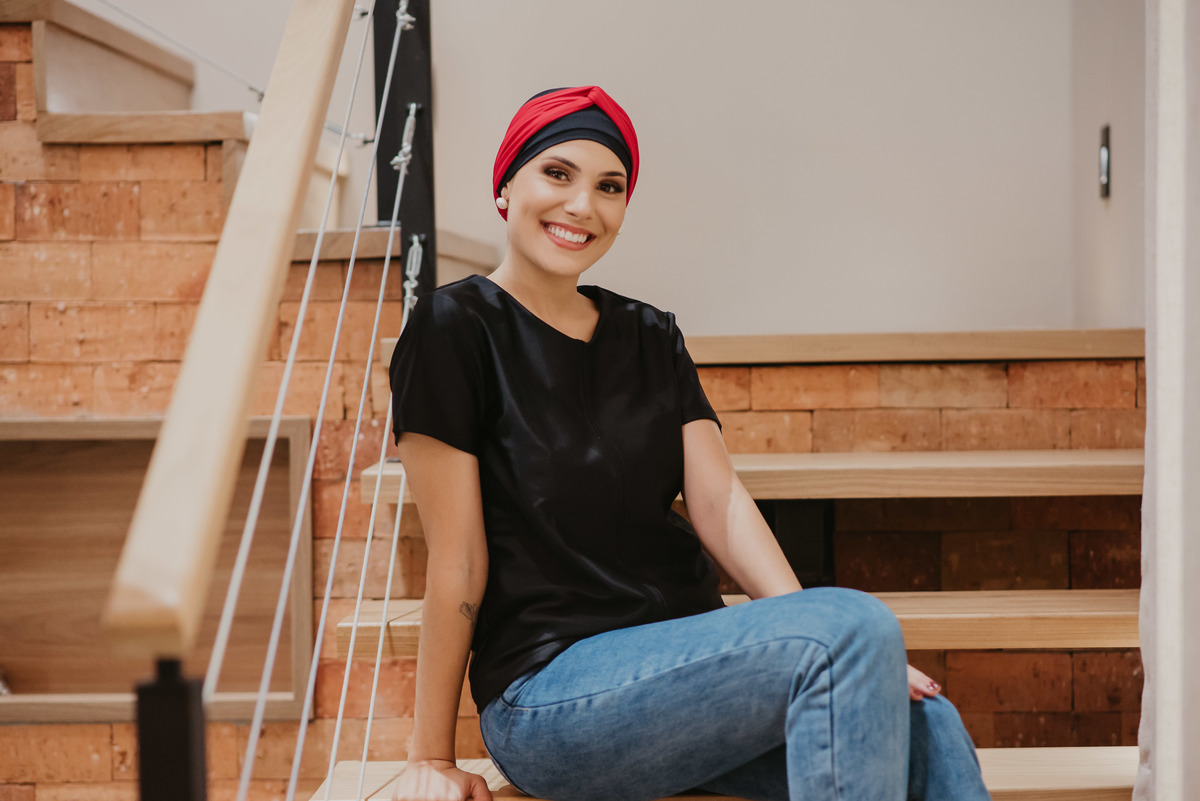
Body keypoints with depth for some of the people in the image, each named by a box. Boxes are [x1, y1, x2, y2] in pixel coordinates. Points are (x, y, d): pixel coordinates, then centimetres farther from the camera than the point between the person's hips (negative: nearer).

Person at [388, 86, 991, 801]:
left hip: (688, 655, 6)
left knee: (927, 727, -20)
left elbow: (720, 501, 4)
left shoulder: (651, 337, 15)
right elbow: (458, 557, -8)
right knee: (858, 624, -26)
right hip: (549, 687, -6)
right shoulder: (455, 330, -5)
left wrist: (816, 634, -11)